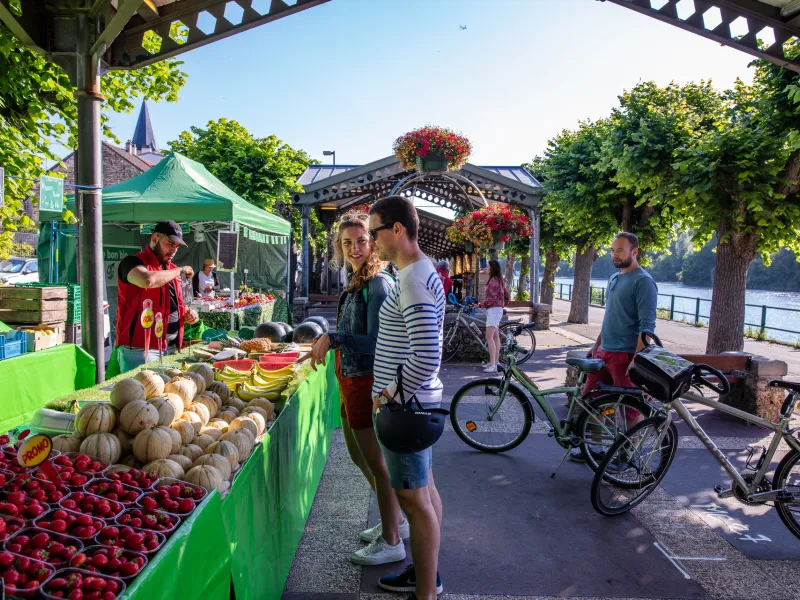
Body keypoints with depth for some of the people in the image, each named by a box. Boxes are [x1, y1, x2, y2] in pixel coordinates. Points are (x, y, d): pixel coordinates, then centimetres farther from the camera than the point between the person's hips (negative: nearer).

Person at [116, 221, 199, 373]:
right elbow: (148, 280, -31)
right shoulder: (133, 262, -8)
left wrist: (188, 314, 5)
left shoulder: (172, 270, 16)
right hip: (140, 349, -7)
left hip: (171, 348, 8)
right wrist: (180, 270, -15)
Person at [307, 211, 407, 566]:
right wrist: (324, 345, 10)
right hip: (350, 379, 10)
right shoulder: (356, 283, 10)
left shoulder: (378, 284, -18)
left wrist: (332, 339, -22)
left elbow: (377, 343, -22)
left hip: (367, 381, -10)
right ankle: (395, 521, 39)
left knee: (376, 462, 4)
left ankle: (391, 542, 22)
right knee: (359, 456, 22)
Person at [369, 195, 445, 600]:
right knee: (425, 491, 20)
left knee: (414, 499, 3)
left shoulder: (412, 281, -22)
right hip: (416, 401, 10)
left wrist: (389, 394, -16)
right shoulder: (422, 270, 9)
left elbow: (426, 359, -30)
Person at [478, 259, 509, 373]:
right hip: (498, 309, 11)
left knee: (489, 337, -14)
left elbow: (491, 298, -21)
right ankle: (495, 362, 19)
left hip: (493, 310, -11)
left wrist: (480, 305, -11)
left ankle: (493, 365, -17)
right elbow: (507, 296, 19)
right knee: (495, 336, 13)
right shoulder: (500, 280, 15)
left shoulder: (493, 280, -15)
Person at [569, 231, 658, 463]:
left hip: (625, 355, -9)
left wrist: (636, 359, -22)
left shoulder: (643, 282, -12)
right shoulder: (614, 278, 14)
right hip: (604, 351, 9)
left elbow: (647, 326, -17)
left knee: (631, 408, 4)